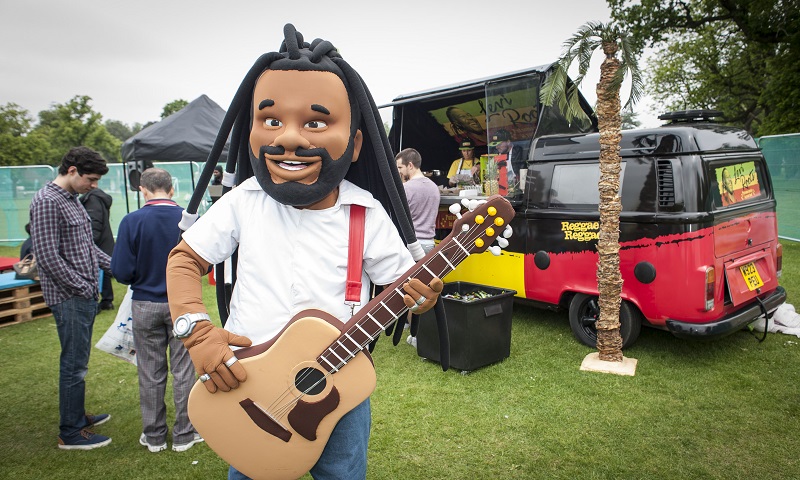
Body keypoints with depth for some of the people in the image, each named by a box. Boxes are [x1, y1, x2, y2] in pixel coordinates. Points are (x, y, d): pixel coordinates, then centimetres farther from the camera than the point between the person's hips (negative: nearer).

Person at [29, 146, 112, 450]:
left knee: (77, 361, 19)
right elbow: (48, 256, -20)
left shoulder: (72, 199, 14)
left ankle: (77, 416, 33)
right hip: (69, 298, -9)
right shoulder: (47, 201, -15)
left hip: (85, 296, 9)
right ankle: (71, 433, 12)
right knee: (74, 364, -1)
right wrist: (83, 288, -16)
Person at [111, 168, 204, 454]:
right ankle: (184, 435, 22)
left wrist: (144, 276, 10)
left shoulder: (132, 221, -12)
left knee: (150, 373, 14)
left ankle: (154, 436, 27)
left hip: (146, 305, 0)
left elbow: (121, 272, -11)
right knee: (183, 371, 11)